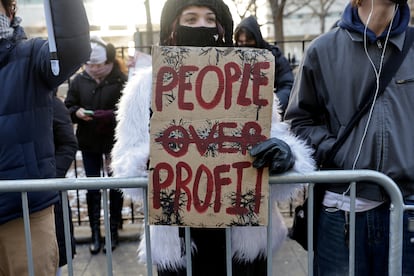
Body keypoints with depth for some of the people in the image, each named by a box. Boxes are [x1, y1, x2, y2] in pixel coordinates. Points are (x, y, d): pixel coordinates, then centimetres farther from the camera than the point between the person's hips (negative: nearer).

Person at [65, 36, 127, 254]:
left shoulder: (121, 80, -12)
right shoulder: (79, 80, 1)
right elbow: (67, 108, 6)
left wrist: (111, 115, -31)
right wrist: (77, 112, -16)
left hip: (115, 141, -3)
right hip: (89, 143, 3)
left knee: (115, 186, 10)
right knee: (92, 187, 9)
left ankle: (113, 231, 26)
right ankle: (95, 233, 22)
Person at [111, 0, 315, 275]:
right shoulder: (146, 85, 0)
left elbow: (275, 133, -2)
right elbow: (127, 163, -3)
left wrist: (284, 151, -26)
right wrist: (151, 160, -26)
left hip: (245, 234, 1)